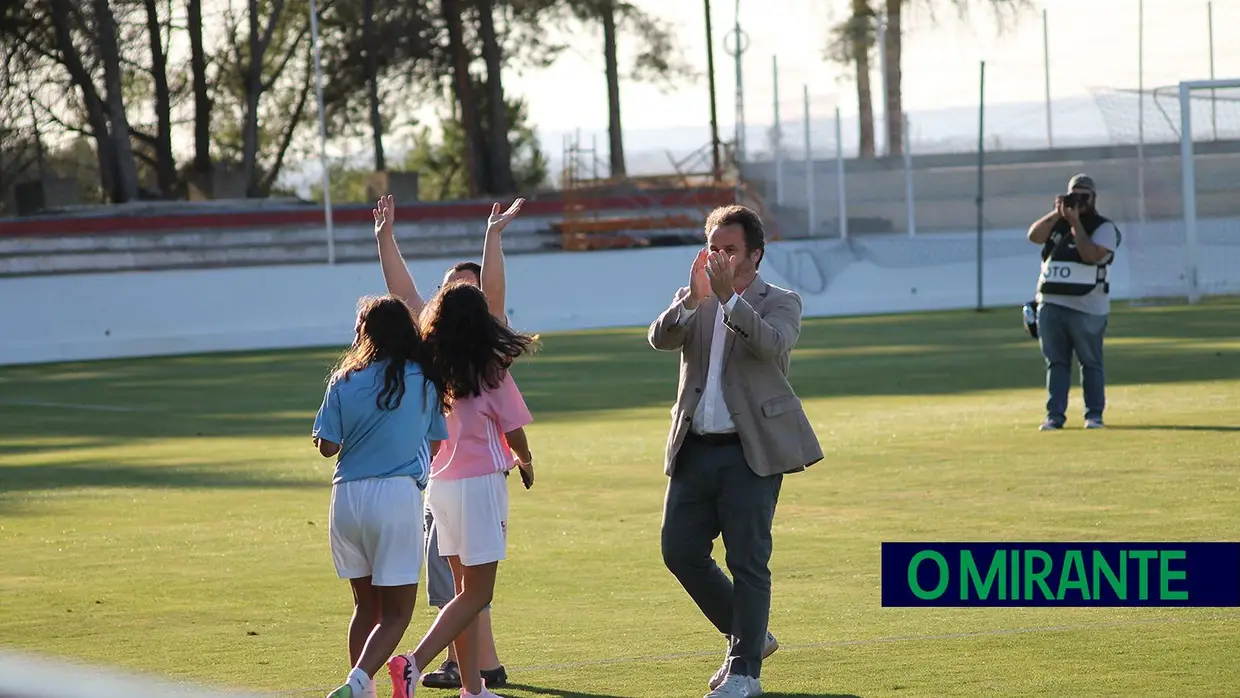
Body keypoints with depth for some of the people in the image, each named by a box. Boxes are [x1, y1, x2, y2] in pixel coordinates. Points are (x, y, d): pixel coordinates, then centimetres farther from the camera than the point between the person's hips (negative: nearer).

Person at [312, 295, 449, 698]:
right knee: (396, 613, 1)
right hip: (398, 496, -2)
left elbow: (327, 446, 1)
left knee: (366, 606, 18)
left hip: (347, 497, 2)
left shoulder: (344, 381, 2)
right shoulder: (423, 381, 2)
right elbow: (435, 444, 10)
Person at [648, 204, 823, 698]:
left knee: (747, 561, -4)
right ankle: (747, 635, 22)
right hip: (695, 449, 5)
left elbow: (771, 345, -20)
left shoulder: (780, 303, 2)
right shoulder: (692, 303, 13)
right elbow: (660, 338, -6)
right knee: (680, 551, 4)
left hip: (752, 451, -5)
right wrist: (694, 299, -23)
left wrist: (729, 298, -29)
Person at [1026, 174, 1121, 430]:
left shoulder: (1104, 228, 1)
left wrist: (1075, 222, -11)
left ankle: (1094, 414, 7)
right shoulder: (1056, 223, 16)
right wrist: (1057, 213, -6)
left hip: (1087, 307, -4)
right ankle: (1055, 415, 5)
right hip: (1051, 304, 4)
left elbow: (1091, 254, -16)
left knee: (1091, 363, 1)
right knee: (1055, 363, 4)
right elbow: (1034, 236, 0)